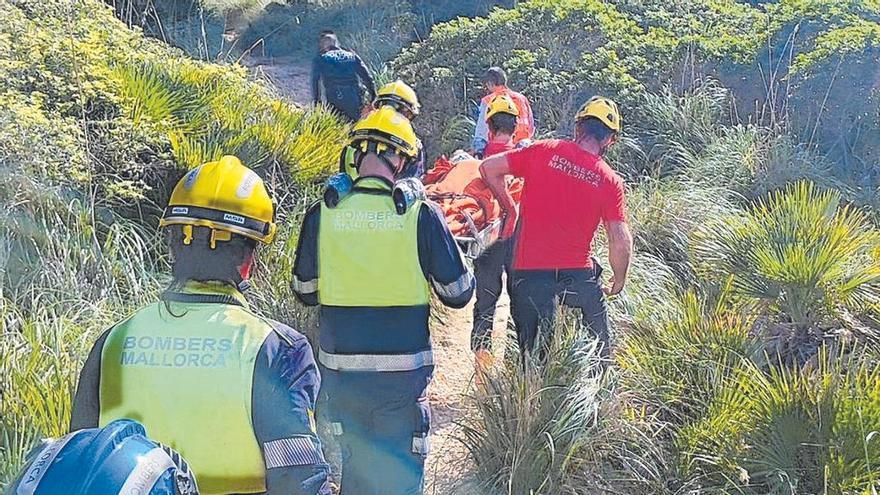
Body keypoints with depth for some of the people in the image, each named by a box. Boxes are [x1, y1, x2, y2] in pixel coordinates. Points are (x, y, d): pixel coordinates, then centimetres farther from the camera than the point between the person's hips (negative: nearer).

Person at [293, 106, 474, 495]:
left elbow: (305, 293, 6)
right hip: (402, 373, -2)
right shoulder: (421, 215, -10)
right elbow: (458, 294, -2)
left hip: (339, 371, 2)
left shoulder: (322, 215, -5)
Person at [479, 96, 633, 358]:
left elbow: (488, 168, 0)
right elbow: (621, 242, -7)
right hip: (579, 274, 0)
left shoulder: (545, 150, -3)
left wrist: (509, 208, 13)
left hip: (530, 274, 0)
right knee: (597, 353, 20)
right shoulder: (611, 181, -4)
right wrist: (618, 282, 9)